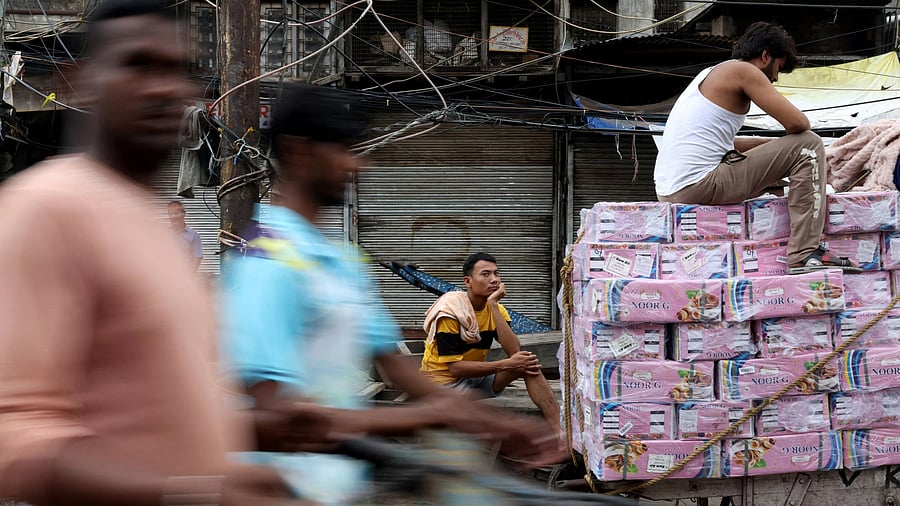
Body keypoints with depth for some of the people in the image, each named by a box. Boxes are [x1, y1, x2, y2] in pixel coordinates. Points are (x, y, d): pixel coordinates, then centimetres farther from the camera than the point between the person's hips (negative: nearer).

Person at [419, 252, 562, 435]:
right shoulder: (450, 310, -19)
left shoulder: (496, 309, -1)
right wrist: (506, 365, -26)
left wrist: (493, 305, -22)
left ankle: (560, 430, -18)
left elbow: (513, 351, -19)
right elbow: (455, 367, -23)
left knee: (529, 363, -16)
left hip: (476, 375, 6)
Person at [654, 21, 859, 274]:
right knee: (808, 145, -4)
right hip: (700, 185, -10)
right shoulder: (743, 70, -2)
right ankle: (805, 254, -10)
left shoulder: (710, 73, 25)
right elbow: (797, 122, -9)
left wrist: (774, 143, 23)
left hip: (668, 192, 10)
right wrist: (785, 141, 14)